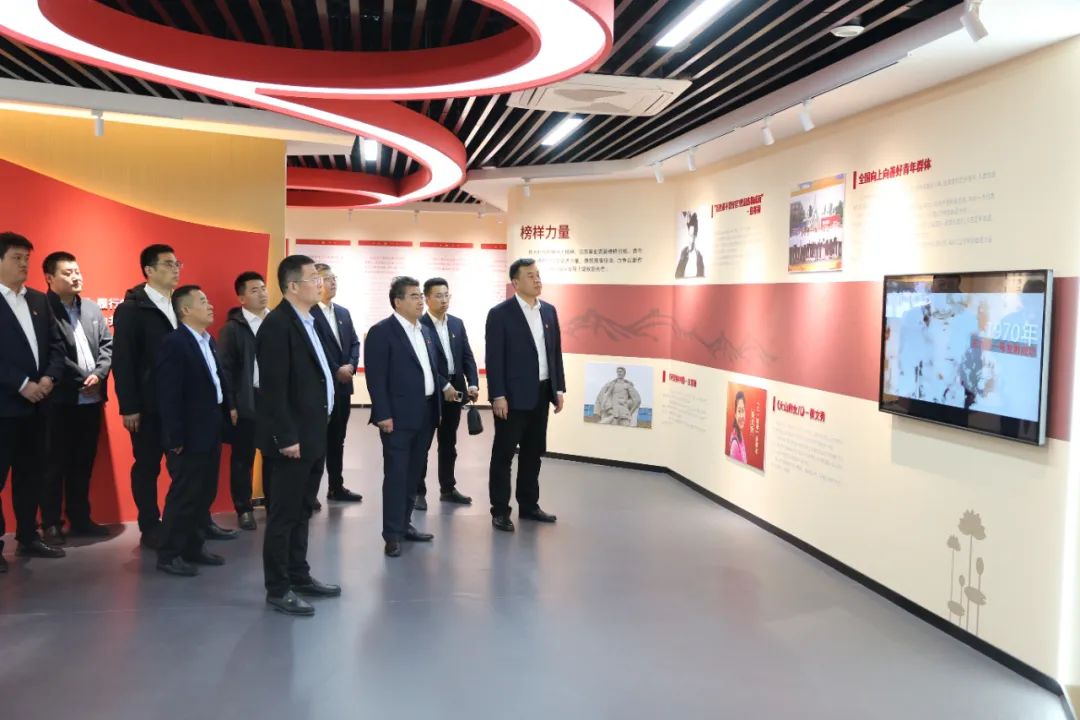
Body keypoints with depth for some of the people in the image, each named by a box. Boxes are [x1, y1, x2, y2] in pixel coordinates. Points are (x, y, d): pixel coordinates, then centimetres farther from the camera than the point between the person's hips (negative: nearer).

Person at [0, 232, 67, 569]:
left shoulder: (39, 300, 13)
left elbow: (56, 346, 11)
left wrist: (49, 378, -5)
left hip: (36, 403, 6)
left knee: (31, 474, 12)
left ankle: (28, 537, 22)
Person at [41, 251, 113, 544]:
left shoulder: (92, 309, 14)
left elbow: (108, 344, 9)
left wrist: (98, 374, -7)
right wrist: (82, 379, -14)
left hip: (91, 399, 6)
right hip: (59, 400, -6)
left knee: (83, 463, 14)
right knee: (55, 464, 2)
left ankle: (80, 518, 23)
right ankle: (51, 523, 12)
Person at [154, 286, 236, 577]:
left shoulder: (208, 341, 12)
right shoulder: (174, 343, -16)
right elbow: (169, 396, -19)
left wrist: (229, 407, 4)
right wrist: (175, 438, -20)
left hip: (211, 431, 9)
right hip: (190, 434, -9)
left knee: (205, 493, 16)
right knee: (184, 494, 1)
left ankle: (192, 547, 29)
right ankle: (169, 554, 13)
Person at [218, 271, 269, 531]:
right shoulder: (232, 328, -5)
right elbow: (225, 368, -7)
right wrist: (230, 405, -11)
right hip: (247, 402, -4)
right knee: (243, 458, 6)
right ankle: (244, 509, 17)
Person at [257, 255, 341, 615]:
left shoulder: (307, 321, 12)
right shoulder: (278, 325, -17)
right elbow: (273, 388, -21)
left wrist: (317, 429, 14)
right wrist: (286, 438, -21)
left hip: (313, 434, 9)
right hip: (293, 438, -9)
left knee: (302, 511, 18)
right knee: (284, 514, 1)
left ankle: (299, 575, 29)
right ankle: (278, 589, 11)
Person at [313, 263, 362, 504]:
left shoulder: (343, 312, 16)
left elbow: (354, 343, 14)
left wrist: (351, 365, -4)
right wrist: (336, 370, -14)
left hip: (343, 385, 8)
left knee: (337, 438, 14)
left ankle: (336, 487, 23)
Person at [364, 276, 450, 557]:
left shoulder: (426, 332, 15)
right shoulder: (381, 331, -9)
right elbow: (376, 377, -14)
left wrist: (444, 385, 7)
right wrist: (383, 415, -18)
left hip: (426, 414, 8)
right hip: (399, 416, -8)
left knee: (414, 474, 14)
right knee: (396, 475, -2)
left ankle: (404, 524, 26)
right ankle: (393, 534, 5)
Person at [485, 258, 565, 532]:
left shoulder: (549, 311, 9)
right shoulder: (500, 313, -9)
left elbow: (556, 351, 13)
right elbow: (494, 358, -12)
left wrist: (559, 388, 8)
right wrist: (498, 396, -16)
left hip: (541, 394, 6)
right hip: (514, 396, -6)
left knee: (533, 453, 14)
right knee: (504, 454, 3)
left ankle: (529, 505, 26)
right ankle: (500, 511, 11)